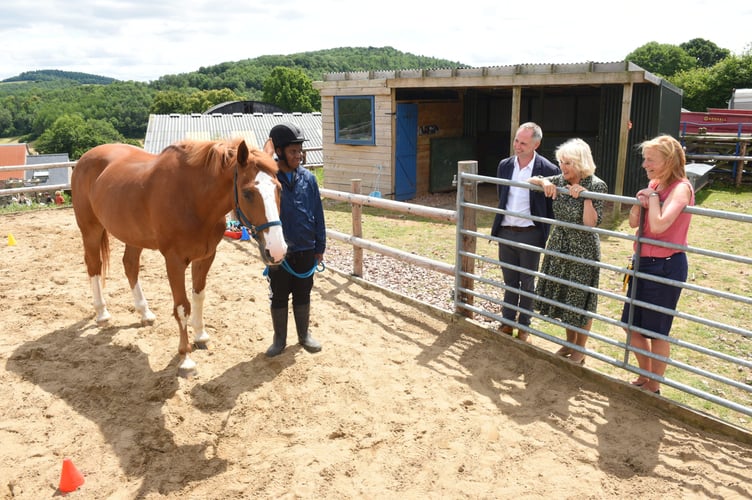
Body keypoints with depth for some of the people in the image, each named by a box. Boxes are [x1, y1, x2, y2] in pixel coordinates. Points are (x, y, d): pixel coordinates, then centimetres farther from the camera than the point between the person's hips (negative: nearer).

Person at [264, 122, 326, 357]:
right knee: (279, 297, 12)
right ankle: (279, 339, 27)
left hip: (306, 250, 2)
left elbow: (318, 214, 3)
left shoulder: (308, 178, -2)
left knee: (303, 295, 16)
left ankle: (304, 335, 32)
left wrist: (320, 247, 3)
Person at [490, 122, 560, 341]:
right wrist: (499, 224, 14)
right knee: (509, 281, 16)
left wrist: (548, 236, -7)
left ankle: (523, 326, 25)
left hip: (530, 234, -4)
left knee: (527, 283, 11)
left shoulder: (549, 170, -12)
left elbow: (553, 206, -5)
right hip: (506, 232, 4)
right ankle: (507, 321, 29)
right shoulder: (504, 165, 2)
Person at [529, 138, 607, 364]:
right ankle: (570, 342, 35)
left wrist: (586, 195, -26)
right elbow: (531, 180, 7)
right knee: (562, 296, 15)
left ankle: (580, 349, 24)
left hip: (583, 250, -5)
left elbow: (591, 223, -20)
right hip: (559, 246, 6)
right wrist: (544, 182, -12)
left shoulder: (596, 185, -15)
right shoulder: (561, 180, -1)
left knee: (581, 300, 6)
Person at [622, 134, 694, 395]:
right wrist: (639, 203, -10)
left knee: (657, 331, 7)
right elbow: (633, 223, 8)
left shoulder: (681, 188, -17)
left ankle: (653, 387, 26)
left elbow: (658, 225, -31)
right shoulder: (655, 184, 7)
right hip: (643, 262, 8)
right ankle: (645, 376, 37)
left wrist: (653, 196, -17)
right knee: (631, 325, 17)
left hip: (666, 266, -8)